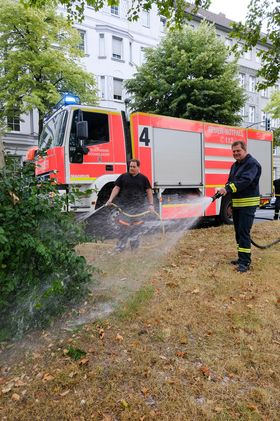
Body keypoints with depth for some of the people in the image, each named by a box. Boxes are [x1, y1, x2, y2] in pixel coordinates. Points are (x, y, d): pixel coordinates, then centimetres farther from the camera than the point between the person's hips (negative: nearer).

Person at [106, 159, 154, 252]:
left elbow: (149, 191, 7)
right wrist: (110, 200, -8)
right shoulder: (123, 177, 7)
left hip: (138, 207, 1)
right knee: (123, 227, -1)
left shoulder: (143, 178, 8)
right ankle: (119, 248, 7)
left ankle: (135, 248, 20)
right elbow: (116, 188, 4)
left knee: (136, 227, 7)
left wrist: (151, 204, -1)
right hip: (125, 206, 0)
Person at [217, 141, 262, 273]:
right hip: (236, 203, 9)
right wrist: (225, 190, -4)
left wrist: (228, 188, -33)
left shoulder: (252, 163, -11)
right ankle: (242, 258, 23)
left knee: (243, 232, -11)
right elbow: (230, 181, 18)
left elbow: (245, 181, -25)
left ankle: (245, 262, -5)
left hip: (248, 203, -8)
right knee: (238, 232, 12)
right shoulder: (235, 165, 16)